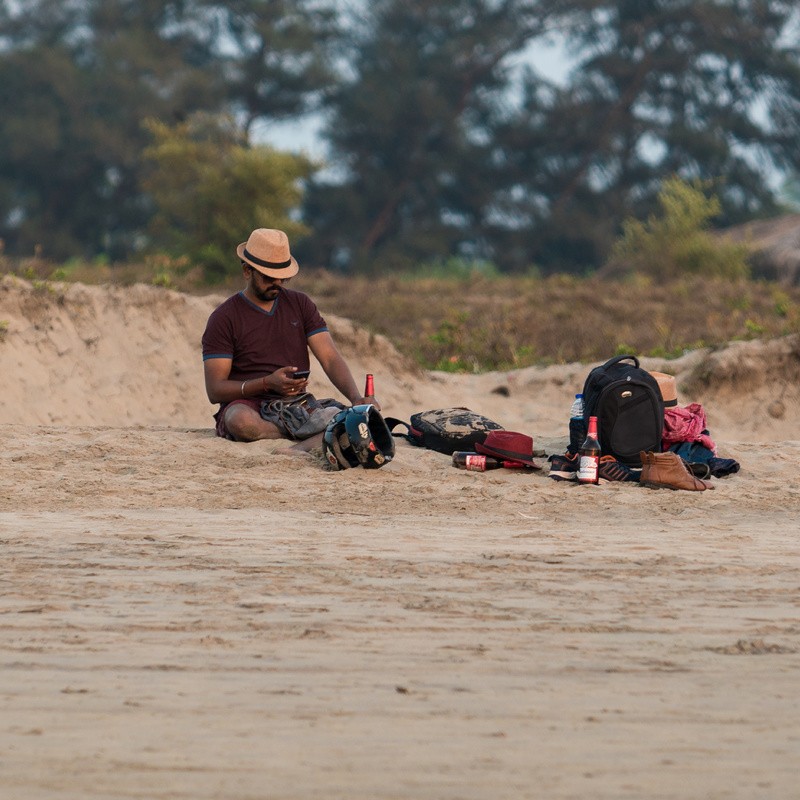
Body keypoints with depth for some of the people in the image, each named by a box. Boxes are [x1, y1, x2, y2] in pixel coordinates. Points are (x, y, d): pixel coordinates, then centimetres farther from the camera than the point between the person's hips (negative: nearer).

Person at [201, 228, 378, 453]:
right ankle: (318, 438, -37)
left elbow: (330, 359, 5)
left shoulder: (300, 304, 13)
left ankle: (303, 446, -53)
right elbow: (214, 390, -5)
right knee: (241, 422, -41)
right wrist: (267, 383, -21)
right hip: (247, 406, -3)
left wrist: (356, 398, -16)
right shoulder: (224, 318, 1)